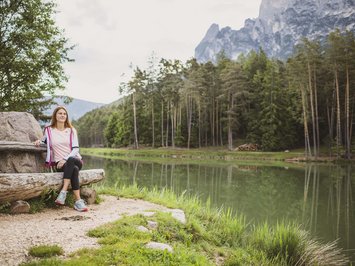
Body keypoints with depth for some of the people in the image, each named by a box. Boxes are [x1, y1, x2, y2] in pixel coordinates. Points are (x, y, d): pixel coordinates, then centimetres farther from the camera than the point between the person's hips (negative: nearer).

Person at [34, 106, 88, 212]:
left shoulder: (71, 130, 9)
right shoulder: (49, 130, 9)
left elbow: (75, 149, 1)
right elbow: (45, 140, 31)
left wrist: (65, 159, -16)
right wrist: (40, 141, 5)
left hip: (75, 160, 1)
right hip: (59, 163, -1)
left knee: (71, 161, -39)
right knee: (74, 169, -36)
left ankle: (63, 192, -38)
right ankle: (78, 201, -39)